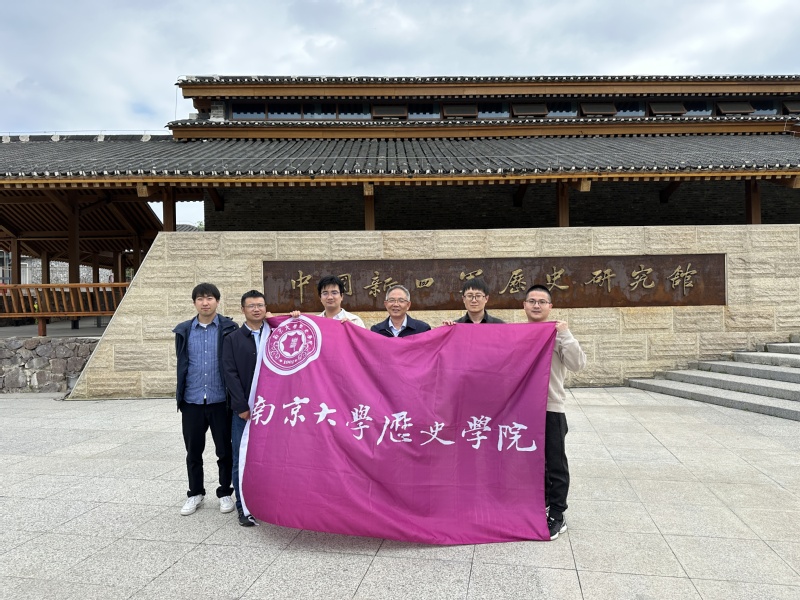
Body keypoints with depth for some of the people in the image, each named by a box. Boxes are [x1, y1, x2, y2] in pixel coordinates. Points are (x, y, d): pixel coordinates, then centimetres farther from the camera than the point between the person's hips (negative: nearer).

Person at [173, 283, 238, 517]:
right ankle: (195, 493, 29)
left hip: (220, 399, -2)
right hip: (192, 401, 2)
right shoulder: (184, 330, 6)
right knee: (193, 451, 12)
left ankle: (225, 493, 24)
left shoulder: (228, 328, -2)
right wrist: (180, 394, 10)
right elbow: (182, 364, 12)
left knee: (224, 450, 8)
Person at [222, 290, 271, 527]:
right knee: (241, 460, 3)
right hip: (243, 410, -1)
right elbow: (230, 374, -2)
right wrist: (242, 407, -8)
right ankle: (244, 507, 15)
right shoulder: (232, 339, 5)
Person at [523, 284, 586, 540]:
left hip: (551, 407, -3)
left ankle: (557, 515, 18)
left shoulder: (558, 334, -4)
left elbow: (577, 364, -12)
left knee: (555, 463, 6)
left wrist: (565, 335, -20)